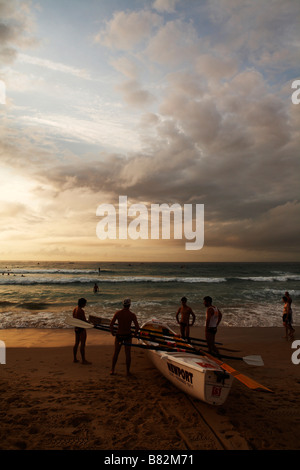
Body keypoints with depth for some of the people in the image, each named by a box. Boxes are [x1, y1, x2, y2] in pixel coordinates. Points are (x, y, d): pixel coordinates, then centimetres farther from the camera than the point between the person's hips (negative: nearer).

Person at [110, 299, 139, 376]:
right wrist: (135, 333, 6)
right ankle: (128, 371, 17)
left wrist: (112, 332, 5)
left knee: (116, 353, 17)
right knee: (128, 354, 10)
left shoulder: (117, 313, -8)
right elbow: (137, 327, -14)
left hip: (119, 335, 1)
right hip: (128, 335, -1)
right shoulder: (132, 314, -11)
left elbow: (111, 324, -11)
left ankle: (112, 370, 22)